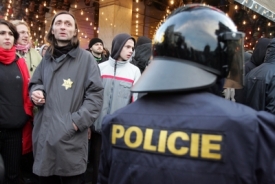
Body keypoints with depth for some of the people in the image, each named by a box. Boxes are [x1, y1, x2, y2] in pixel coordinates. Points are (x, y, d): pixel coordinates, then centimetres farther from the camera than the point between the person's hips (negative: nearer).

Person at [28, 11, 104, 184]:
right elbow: (35, 82, 25)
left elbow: (95, 95, -9)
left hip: (71, 137, -5)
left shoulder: (86, 58, -4)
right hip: (44, 134, 5)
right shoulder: (47, 58, 13)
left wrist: (77, 121, -17)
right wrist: (36, 91, 1)